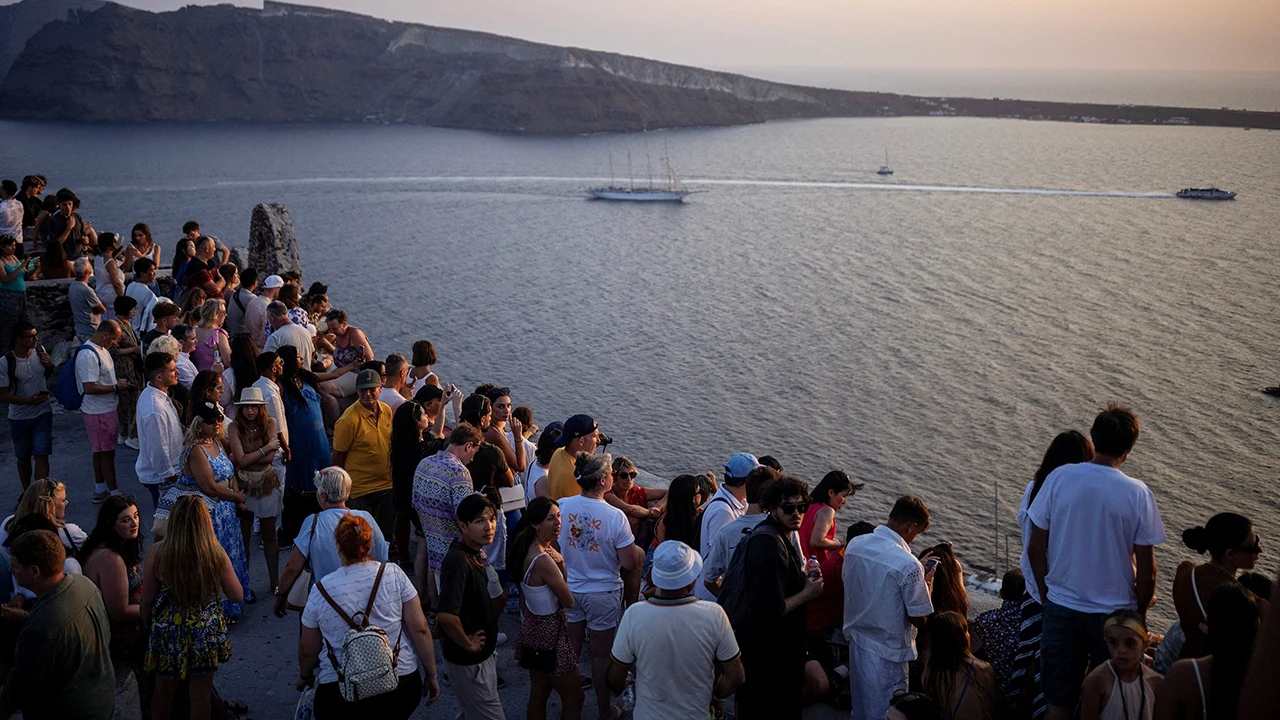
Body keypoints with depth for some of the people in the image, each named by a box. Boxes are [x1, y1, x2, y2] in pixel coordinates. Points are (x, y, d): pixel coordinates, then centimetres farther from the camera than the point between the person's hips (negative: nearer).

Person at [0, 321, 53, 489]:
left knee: (41, 456, -6)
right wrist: (29, 401, -24)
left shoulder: (40, 352, -5)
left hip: (43, 413, 1)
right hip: (19, 418, -1)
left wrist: (50, 365, -8)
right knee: (23, 458, 15)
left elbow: (52, 374, 15)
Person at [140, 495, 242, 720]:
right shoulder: (216, 554, -18)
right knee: (201, 694, 17)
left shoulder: (157, 553, -18)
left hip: (167, 632, 0)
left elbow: (147, 601, -8)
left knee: (164, 691, 23)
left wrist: (148, 626, 11)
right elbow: (237, 596, -7)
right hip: (205, 632, 0)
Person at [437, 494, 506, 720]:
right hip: (468, 661, -9)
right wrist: (468, 644, -25)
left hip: (483, 654, 9)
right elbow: (445, 616, -39)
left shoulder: (476, 553, 1)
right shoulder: (458, 560, -28)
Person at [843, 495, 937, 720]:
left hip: (856, 640, 7)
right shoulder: (908, 565, -26)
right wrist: (927, 583, -1)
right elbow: (919, 619, -18)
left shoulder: (854, 544, -7)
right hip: (887, 653, -6)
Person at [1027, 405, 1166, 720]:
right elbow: (1146, 570, -9)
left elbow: (1036, 549, -4)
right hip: (1115, 612, -1)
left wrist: (1048, 594, 10)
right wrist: (1140, 612, 8)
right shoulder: (1138, 494, -13)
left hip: (1061, 608, 1)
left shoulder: (1058, 479, -9)